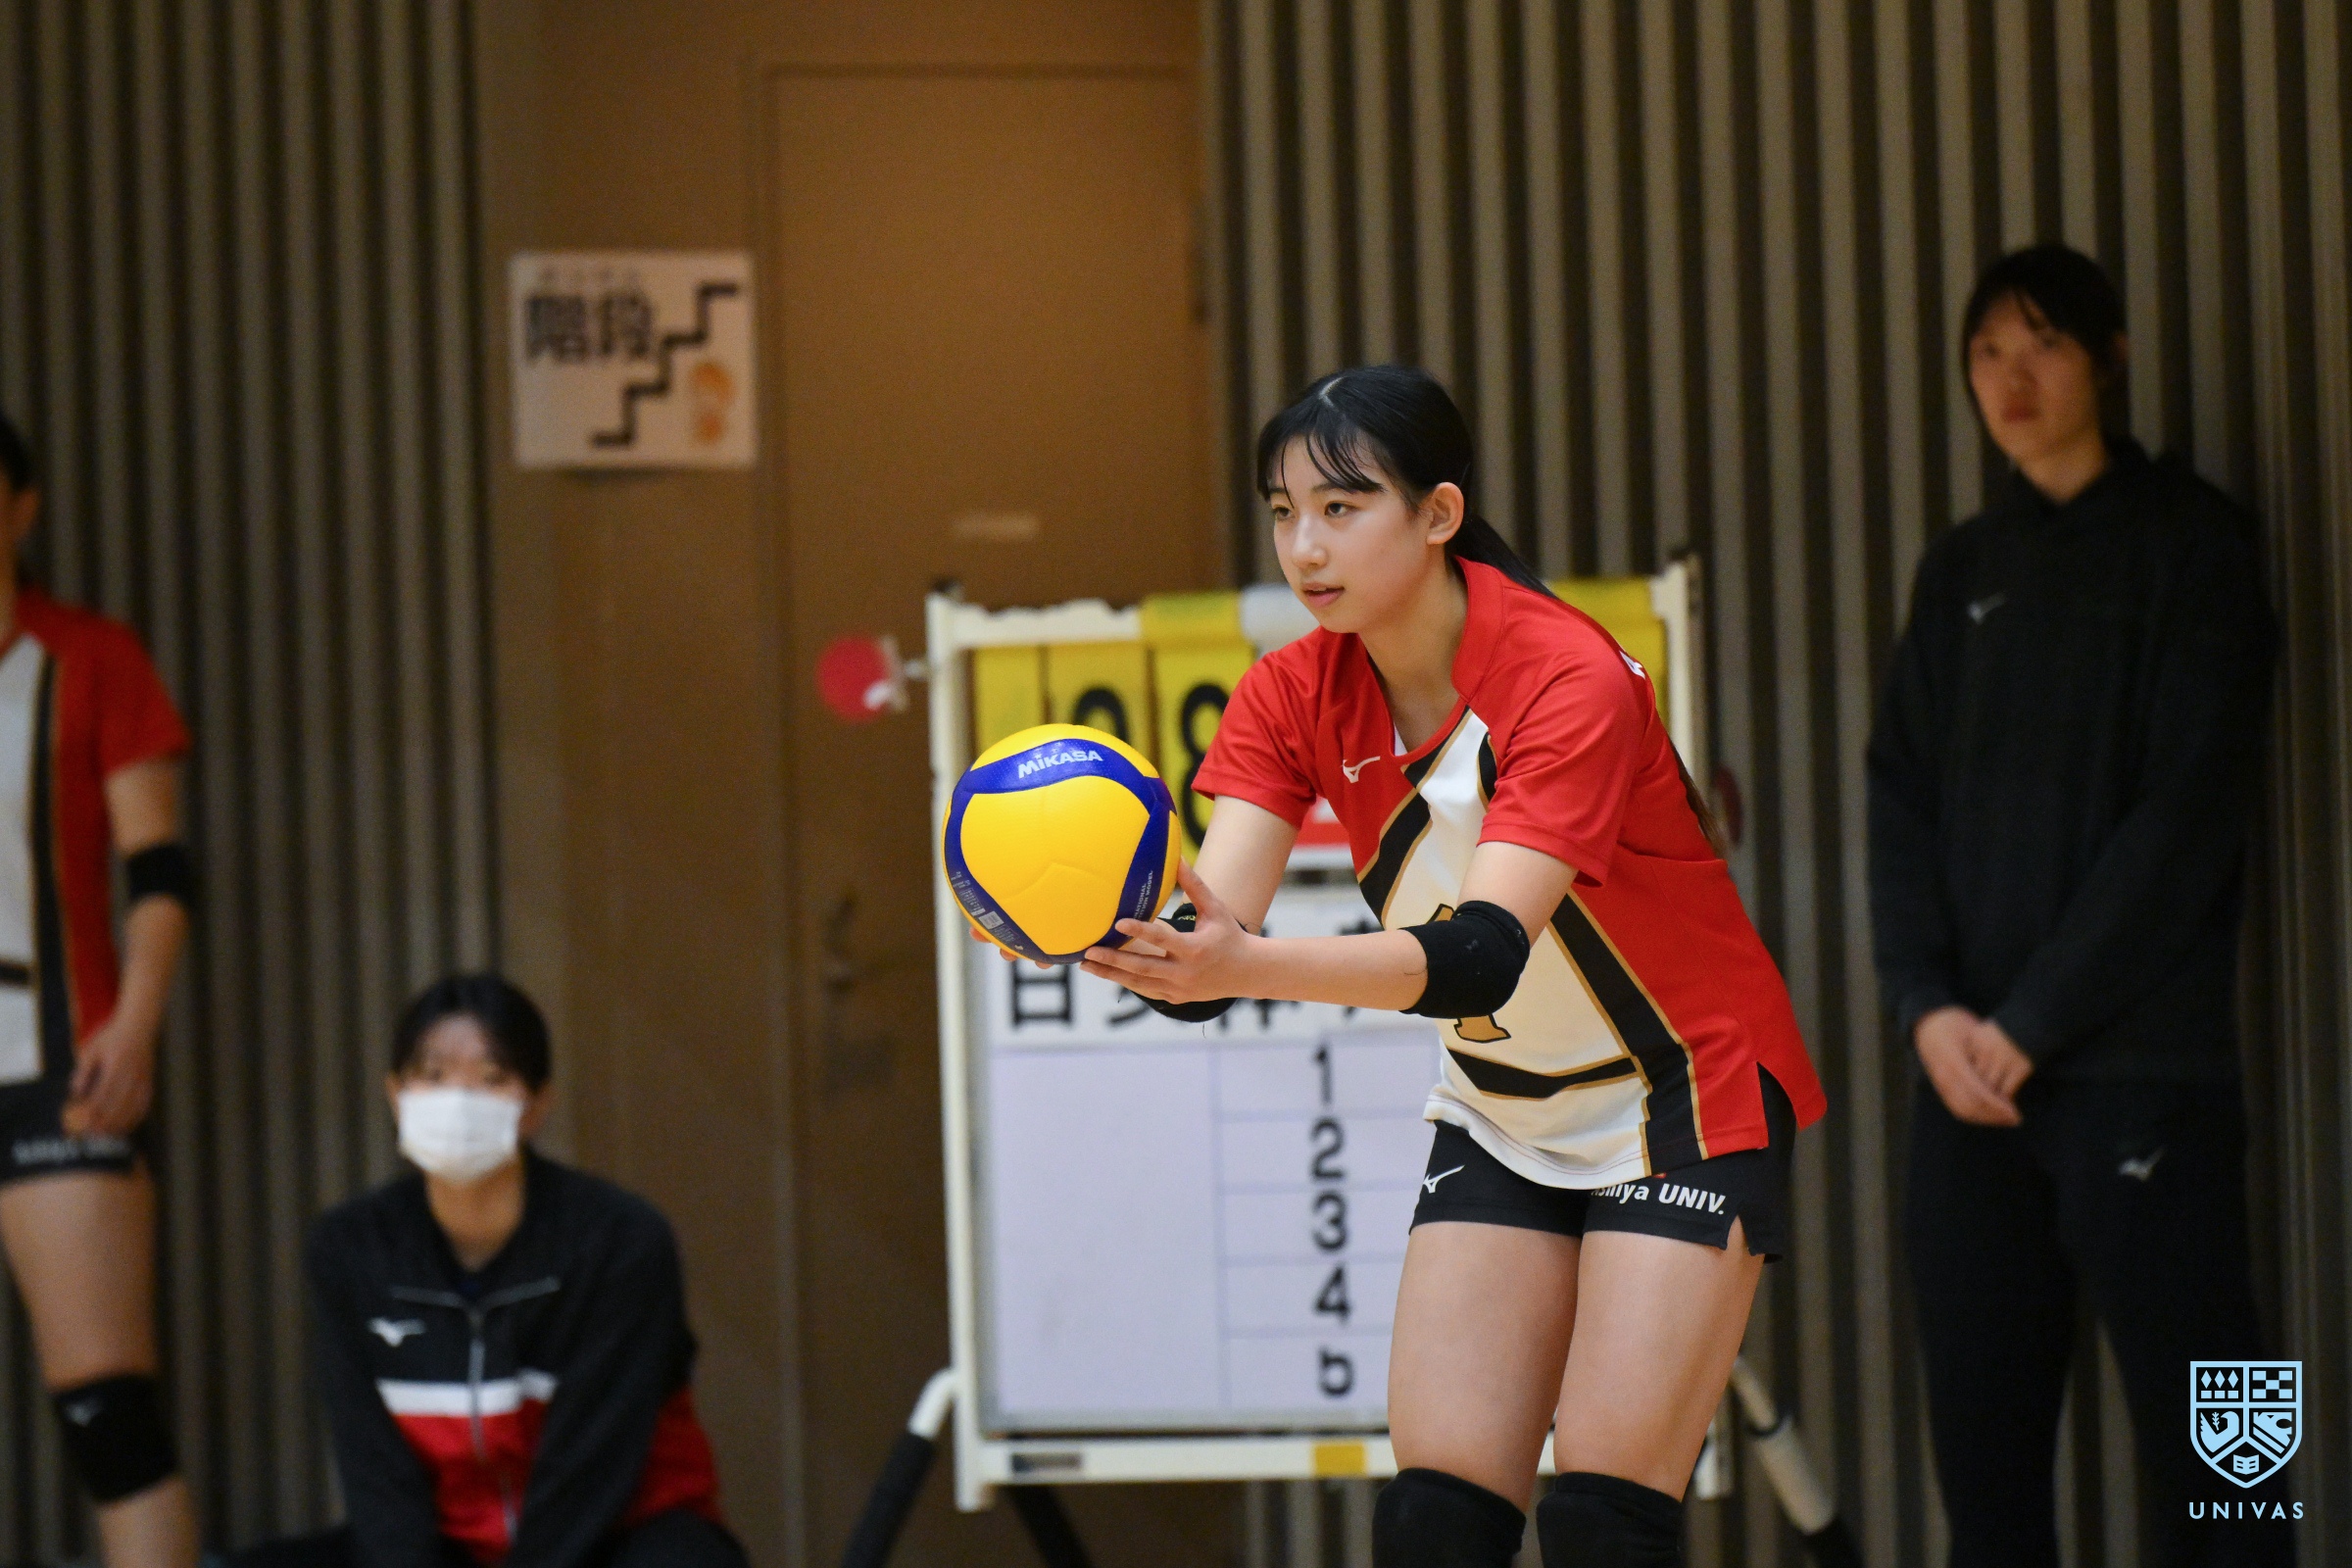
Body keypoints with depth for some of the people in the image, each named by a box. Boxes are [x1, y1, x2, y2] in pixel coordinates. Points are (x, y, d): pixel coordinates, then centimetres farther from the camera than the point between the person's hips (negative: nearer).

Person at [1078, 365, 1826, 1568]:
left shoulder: (1569, 681, -27)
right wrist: (1142, 949, -47)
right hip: (1504, 1118, 6)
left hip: (1689, 1106, -6)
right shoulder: (1295, 697, -9)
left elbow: (1480, 954, -39)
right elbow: (1213, 917, -22)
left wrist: (1248, 967, -54)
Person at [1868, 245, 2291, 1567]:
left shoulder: (2188, 544, 1)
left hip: (2140, 1066, -5)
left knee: (2199, 1433, -8)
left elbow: (2190, 810, -8)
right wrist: (1928, 1005, -5)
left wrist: (2033, 1020, -11)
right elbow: (1902, 799, 12)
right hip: (1971, 1074, 5)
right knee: (1982, 1428, 2)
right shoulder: (1963, 573, 17)